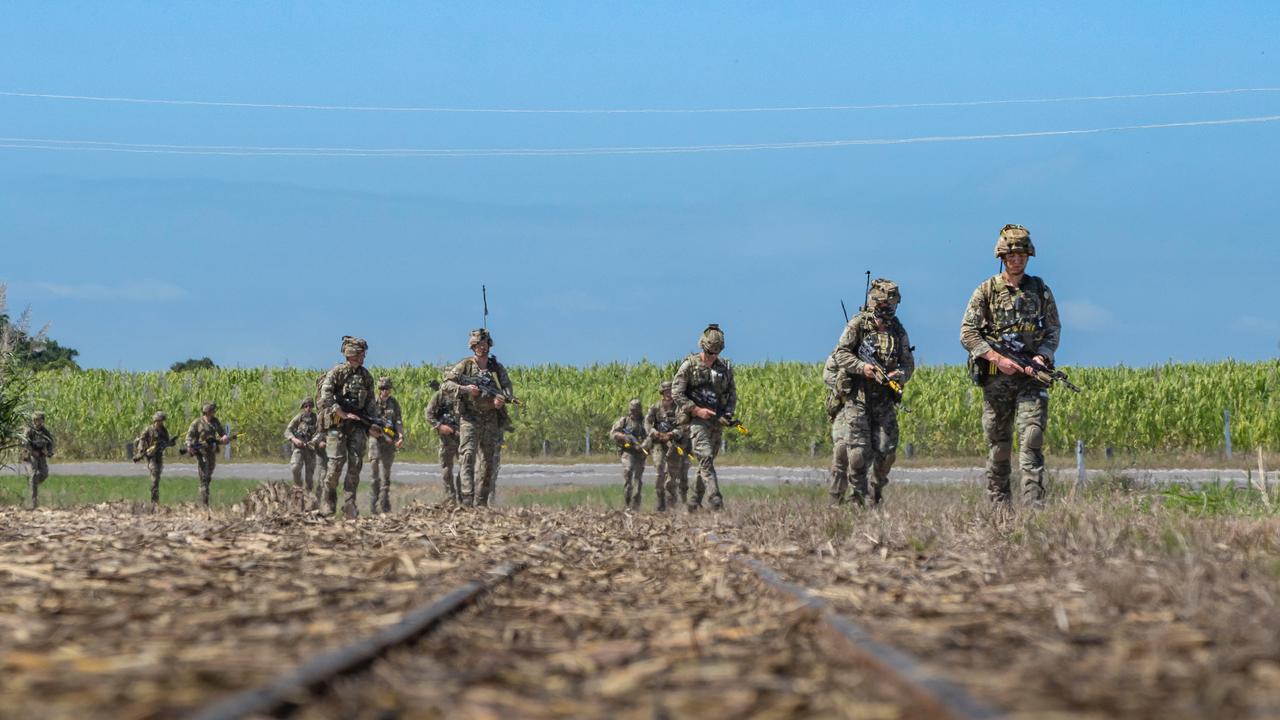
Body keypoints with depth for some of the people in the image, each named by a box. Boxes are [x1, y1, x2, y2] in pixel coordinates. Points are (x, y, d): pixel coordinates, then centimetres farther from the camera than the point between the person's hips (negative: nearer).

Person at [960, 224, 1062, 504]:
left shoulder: (1040, 290, 9)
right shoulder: (986, 291, 3)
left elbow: (1054, 330, 10)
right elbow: (967, 333, -1)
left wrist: (1042, 356, -10)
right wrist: (998, 358, -12)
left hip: (1031, 376, 0)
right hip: (996, 378, 0)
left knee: (1031, 440, -13)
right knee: (997, 445, 5)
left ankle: (1033, 505, -19)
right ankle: (999, 506, 12)